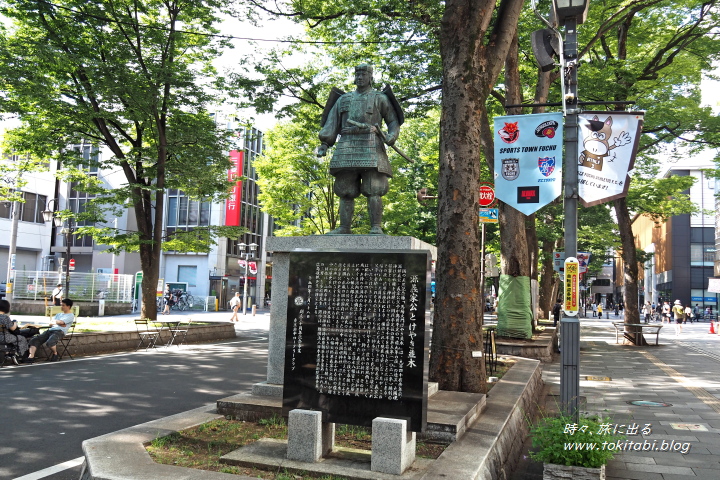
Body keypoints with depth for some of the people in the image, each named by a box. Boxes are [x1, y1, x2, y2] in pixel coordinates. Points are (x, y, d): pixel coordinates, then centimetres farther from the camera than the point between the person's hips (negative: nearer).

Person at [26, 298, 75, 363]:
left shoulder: (71, 316, 5)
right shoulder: (58, 314, 31)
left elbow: (60, 322, -11)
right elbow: (50, 323, 18)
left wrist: (54, 321, 9)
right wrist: (58, 323, 0)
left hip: (59, 331, -8)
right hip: (50, 330, 8)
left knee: (49, 342, -37)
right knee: (34, 340, -14)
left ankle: (55, 354, -7)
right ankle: (31, 357, -25)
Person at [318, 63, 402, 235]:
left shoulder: (380, 98, 14)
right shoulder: (343, 99, 23)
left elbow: (393, 121, 11)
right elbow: (332, 124, 18)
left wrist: (391, 136, -9)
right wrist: (325, 143, 4)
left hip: (371, 148, -3)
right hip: (346, 148, 4)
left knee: (374, 190, -11)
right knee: (345, 191, 0)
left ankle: (376, 228, -12)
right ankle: (344, 227, 2)